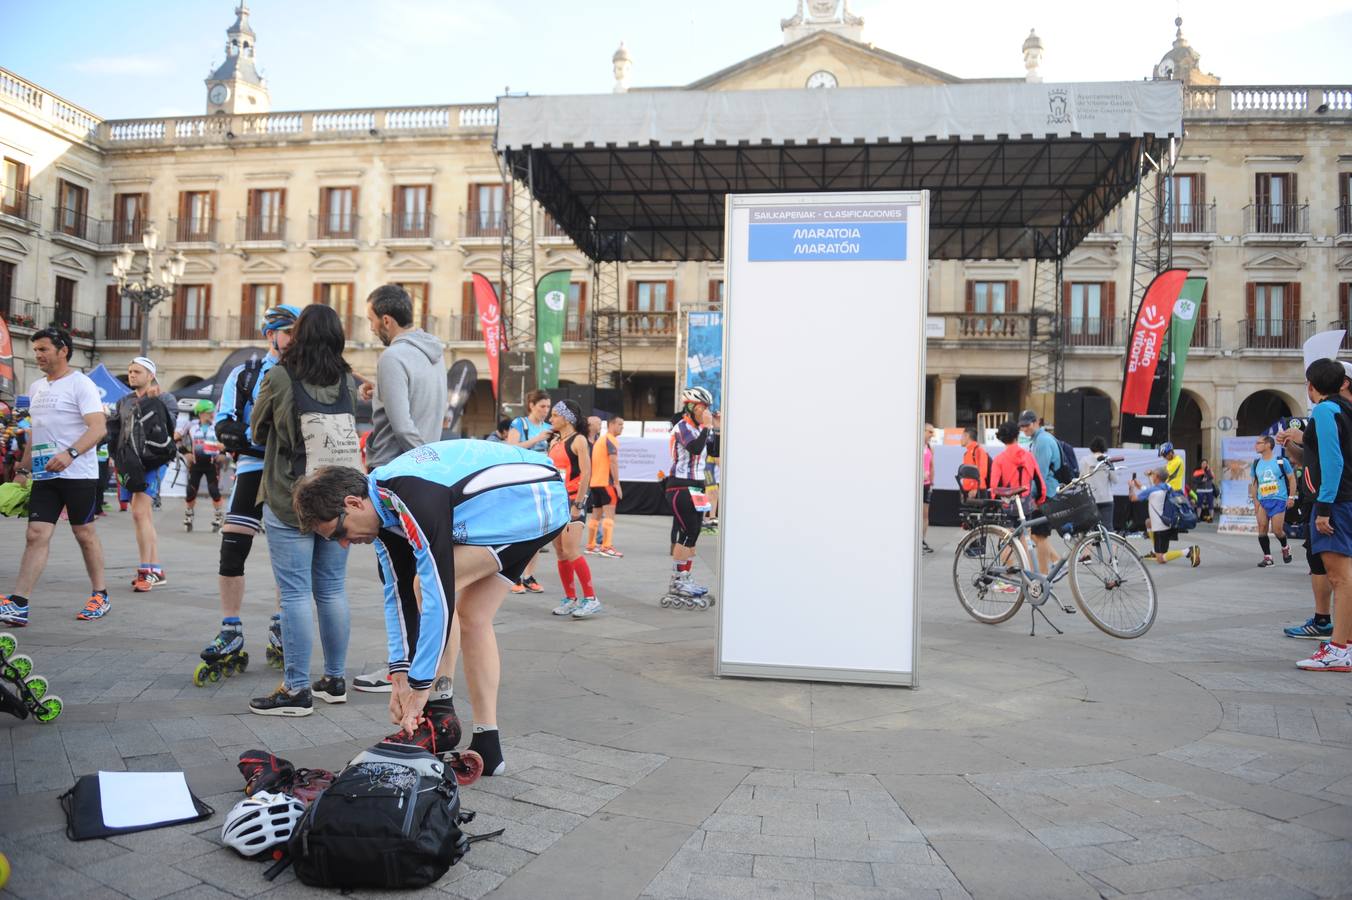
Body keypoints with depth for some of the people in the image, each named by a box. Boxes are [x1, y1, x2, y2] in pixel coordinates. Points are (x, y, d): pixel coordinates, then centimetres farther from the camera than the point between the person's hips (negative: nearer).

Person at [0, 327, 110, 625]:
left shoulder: (81, 384, -8)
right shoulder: (36, 388, 16)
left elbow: (98, 427, -18)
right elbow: (34, 432, 25)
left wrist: (70, 453, -32)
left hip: (78, 474, -6)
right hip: (44, 475, 6)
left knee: (85, 534, 4)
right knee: (36, 535, -2)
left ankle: (100, 596, 17)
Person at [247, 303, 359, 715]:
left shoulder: (280, 378, -8)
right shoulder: (348, 381, 2)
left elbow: (257, 430, 6)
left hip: (290, 501, -4)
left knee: (295, 594, -1)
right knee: (333, 590, 12)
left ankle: (297, 689, 2)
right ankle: (334, 680, 21)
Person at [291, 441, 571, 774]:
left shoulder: (416, 503, -29)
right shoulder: (381, 504, 1)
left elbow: (440, 595, -28)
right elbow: (398, 592, 4)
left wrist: (420, 686, -21)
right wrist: (401, 673, 0)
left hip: (539, 501, -10)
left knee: (434, 585, -13)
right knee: (473, 618, 7)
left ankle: (439, 715, -4)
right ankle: (487, 746, 12)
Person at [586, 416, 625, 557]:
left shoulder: (599, 440, 20)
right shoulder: (611, 439, -8)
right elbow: (613, 462, -18)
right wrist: (617, 483, -20)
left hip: (595, 482, 9)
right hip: (606, 482, -9)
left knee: (596, 514, 15)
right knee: (609, 514, -11)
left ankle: (590, 545, 19)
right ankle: (606, 547, -19)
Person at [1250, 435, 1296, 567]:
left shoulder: (1281, 461, -4)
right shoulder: (1256, 463, 8)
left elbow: (1292, 478, 0)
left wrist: (1291, 497, -7)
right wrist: (1255, 501, 5)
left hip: (1279, 500, -4)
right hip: (1262, 501, 4)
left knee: (1277, 530, -5)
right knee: (1262, 529, -5)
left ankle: (1285, 548, 26)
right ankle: (1267, 557, 3)